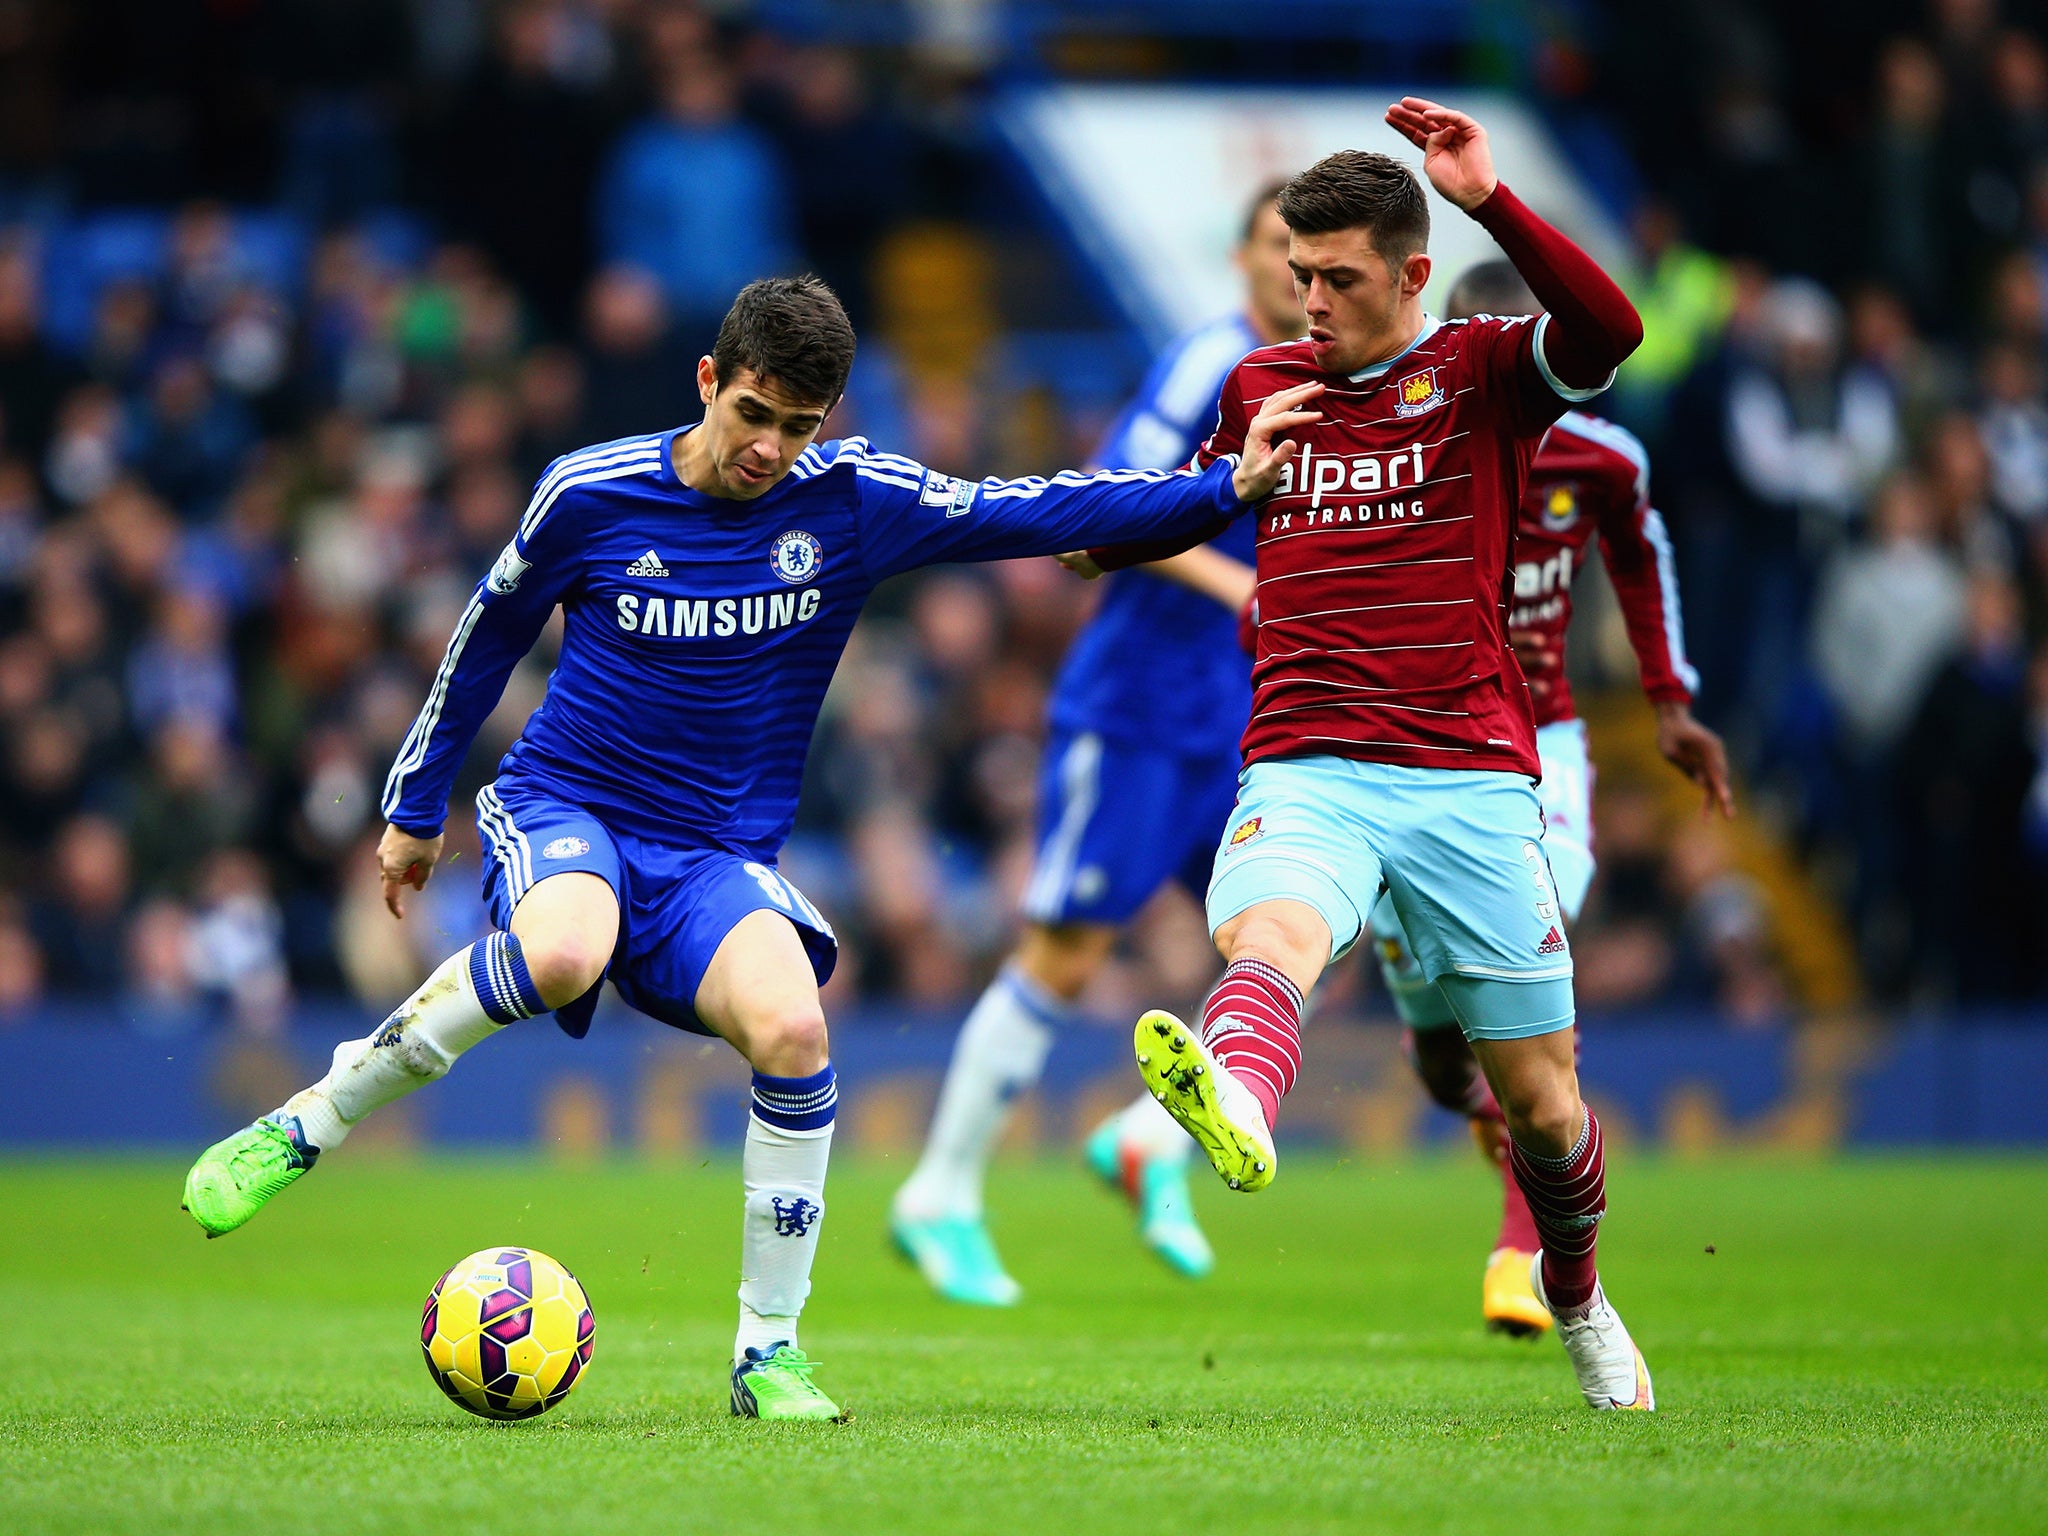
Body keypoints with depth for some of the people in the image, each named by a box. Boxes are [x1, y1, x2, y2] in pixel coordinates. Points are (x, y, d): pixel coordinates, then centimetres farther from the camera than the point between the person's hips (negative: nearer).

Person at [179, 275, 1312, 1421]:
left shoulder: (854, 501, -4)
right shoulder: (591, 494, -7)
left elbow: (1033, 511, 0)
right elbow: (491, 636, 9)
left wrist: (1225, 487, -7)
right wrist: (415, 809, 17)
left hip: (719, 860, 2)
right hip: (563, 811, -2)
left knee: (792, 1029, -29)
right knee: (557, 958, -39)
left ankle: (770, 1350, -12)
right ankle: (310, 1123, -18)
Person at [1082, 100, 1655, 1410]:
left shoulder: (1483, 371, 4)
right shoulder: (1263, 383, 16)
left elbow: (1609, 335, -20)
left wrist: (1491, 200, -27)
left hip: (1470, 778, -1)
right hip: (1306, 771, 1)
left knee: (1543, 1103, 5)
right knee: (1266, 935, -35)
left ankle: (1574, 1291, 35)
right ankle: (1235, 1109, -68)